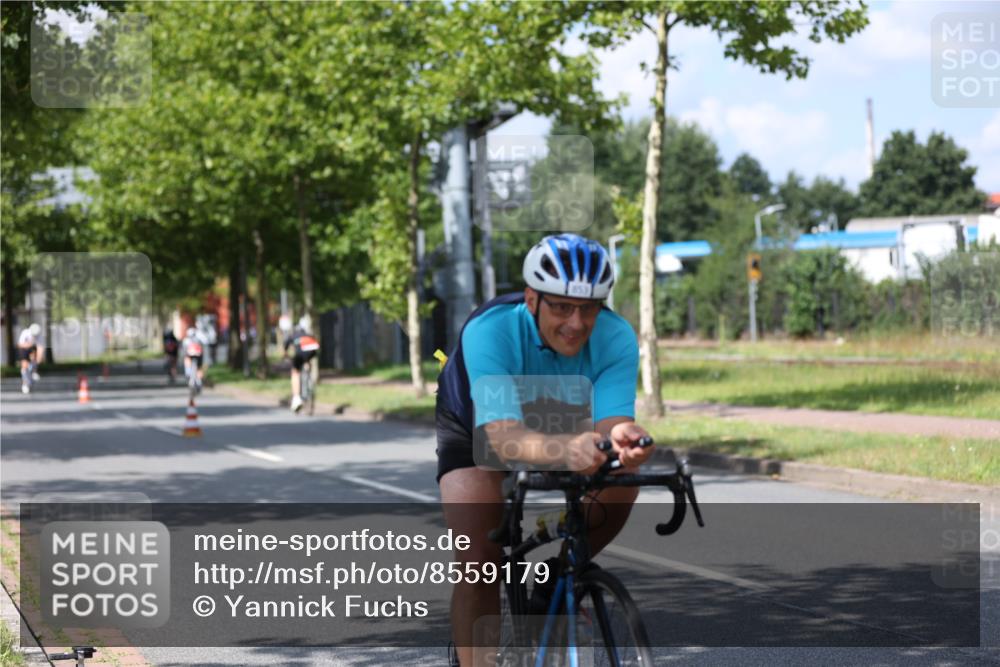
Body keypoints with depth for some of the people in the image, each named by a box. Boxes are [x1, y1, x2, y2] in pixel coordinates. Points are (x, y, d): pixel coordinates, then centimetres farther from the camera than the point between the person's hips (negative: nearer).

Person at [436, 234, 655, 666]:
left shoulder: (616, 338, -31)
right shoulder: (490, 331, -40)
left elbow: (609, 422, -41)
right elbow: (502, 437, -51)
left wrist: (621, 438, -66)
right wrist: (565, 450, -72)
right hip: (476, 426, -3)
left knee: (620, 484, -23)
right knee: (480, 556, -21)